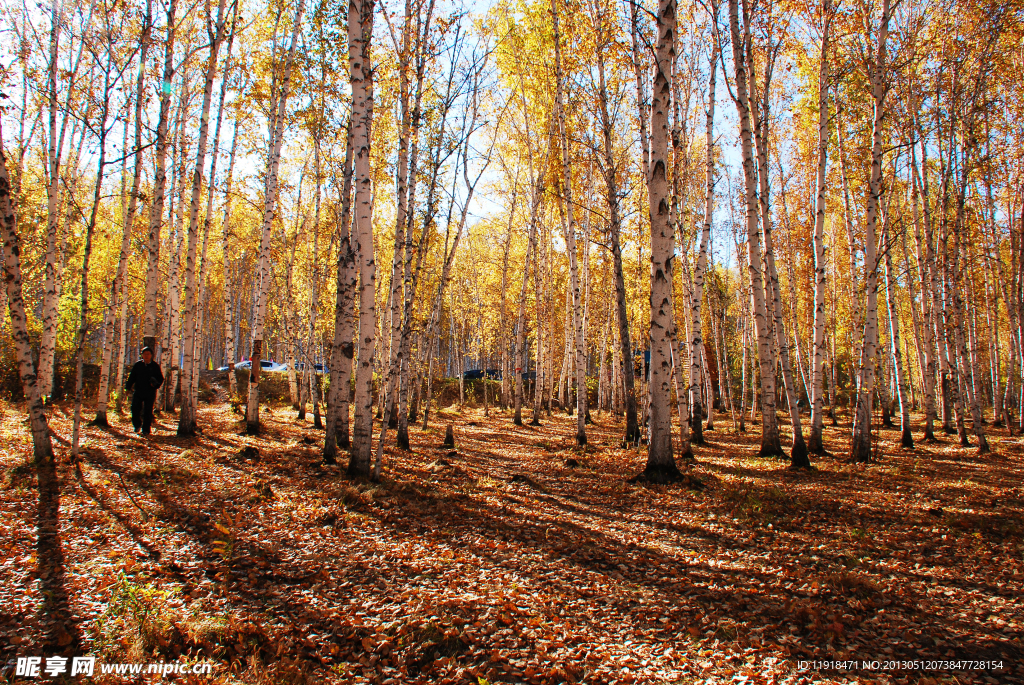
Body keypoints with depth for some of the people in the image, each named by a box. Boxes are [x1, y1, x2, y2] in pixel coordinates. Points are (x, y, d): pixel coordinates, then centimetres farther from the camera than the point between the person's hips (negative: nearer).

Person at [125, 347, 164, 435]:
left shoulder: (155, 366, 4)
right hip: (138, 392, 2)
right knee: (135, 408, -5)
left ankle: (146, 430, 6)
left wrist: (155, 384, -13)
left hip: (150, 393, -2)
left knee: (148, 411, -2)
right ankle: (137, 425, 20)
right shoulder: (138, 364, 8)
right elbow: (132, 377, 11)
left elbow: (161, 379, 8)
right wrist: (128, 386, -2)